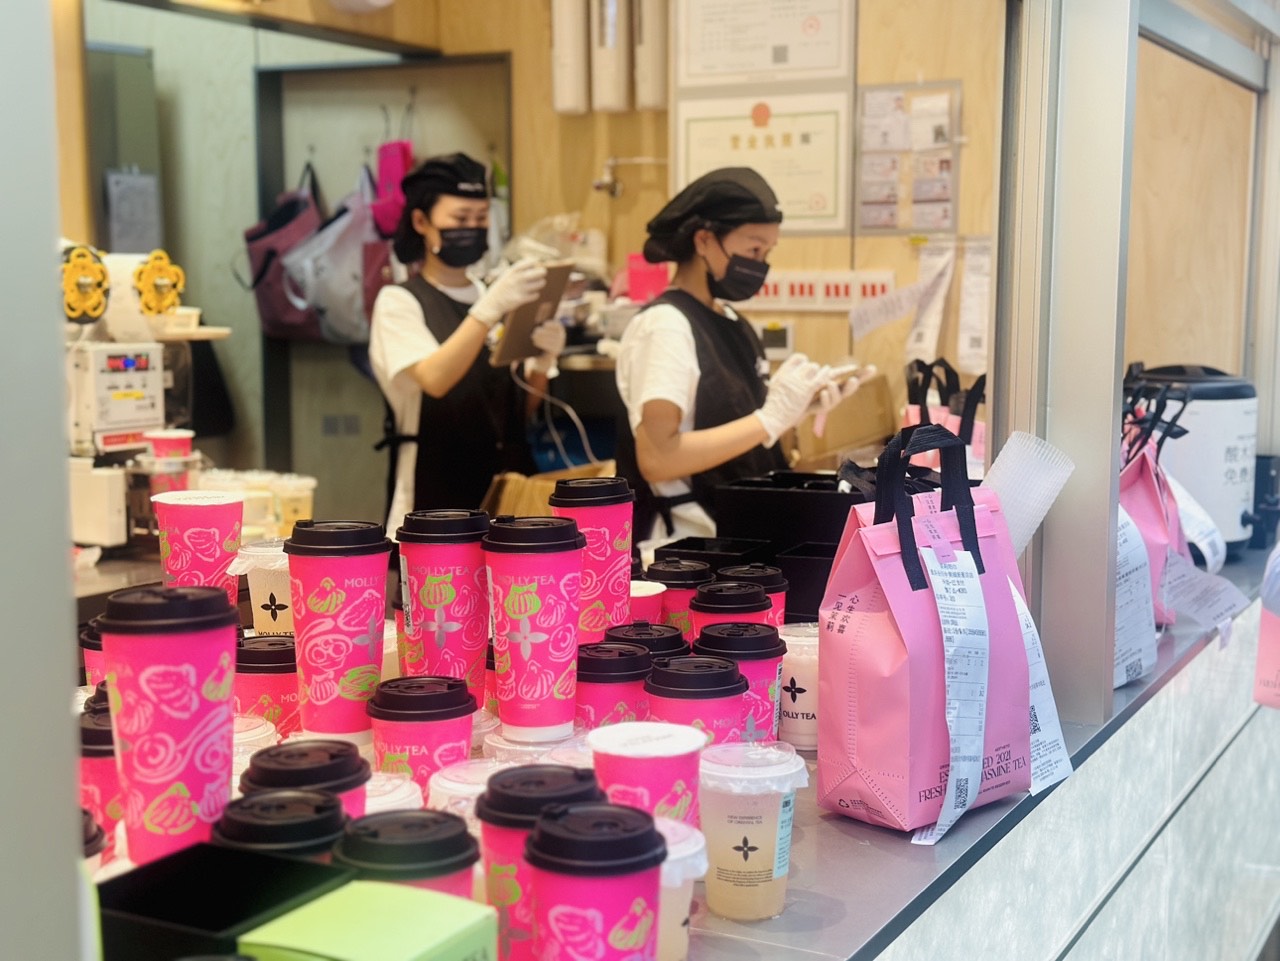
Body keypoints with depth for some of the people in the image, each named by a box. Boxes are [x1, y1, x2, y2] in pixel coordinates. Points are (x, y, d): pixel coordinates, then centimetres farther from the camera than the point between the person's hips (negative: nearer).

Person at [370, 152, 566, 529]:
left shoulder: (493, 297, 11)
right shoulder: (398, 303, -3)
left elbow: (522, 409, 10)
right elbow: (434, 380, -21)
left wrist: (542, 363, -10)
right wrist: (490, 309, -31)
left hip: (506, 483, 4)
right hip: (435, 492, -4)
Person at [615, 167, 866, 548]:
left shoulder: (731, 323, 13)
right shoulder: (664, 325, -12)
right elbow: (657, 458, -21)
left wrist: (799, 406, -1)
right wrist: (772, 417, -19)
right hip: (689, 543, -8)